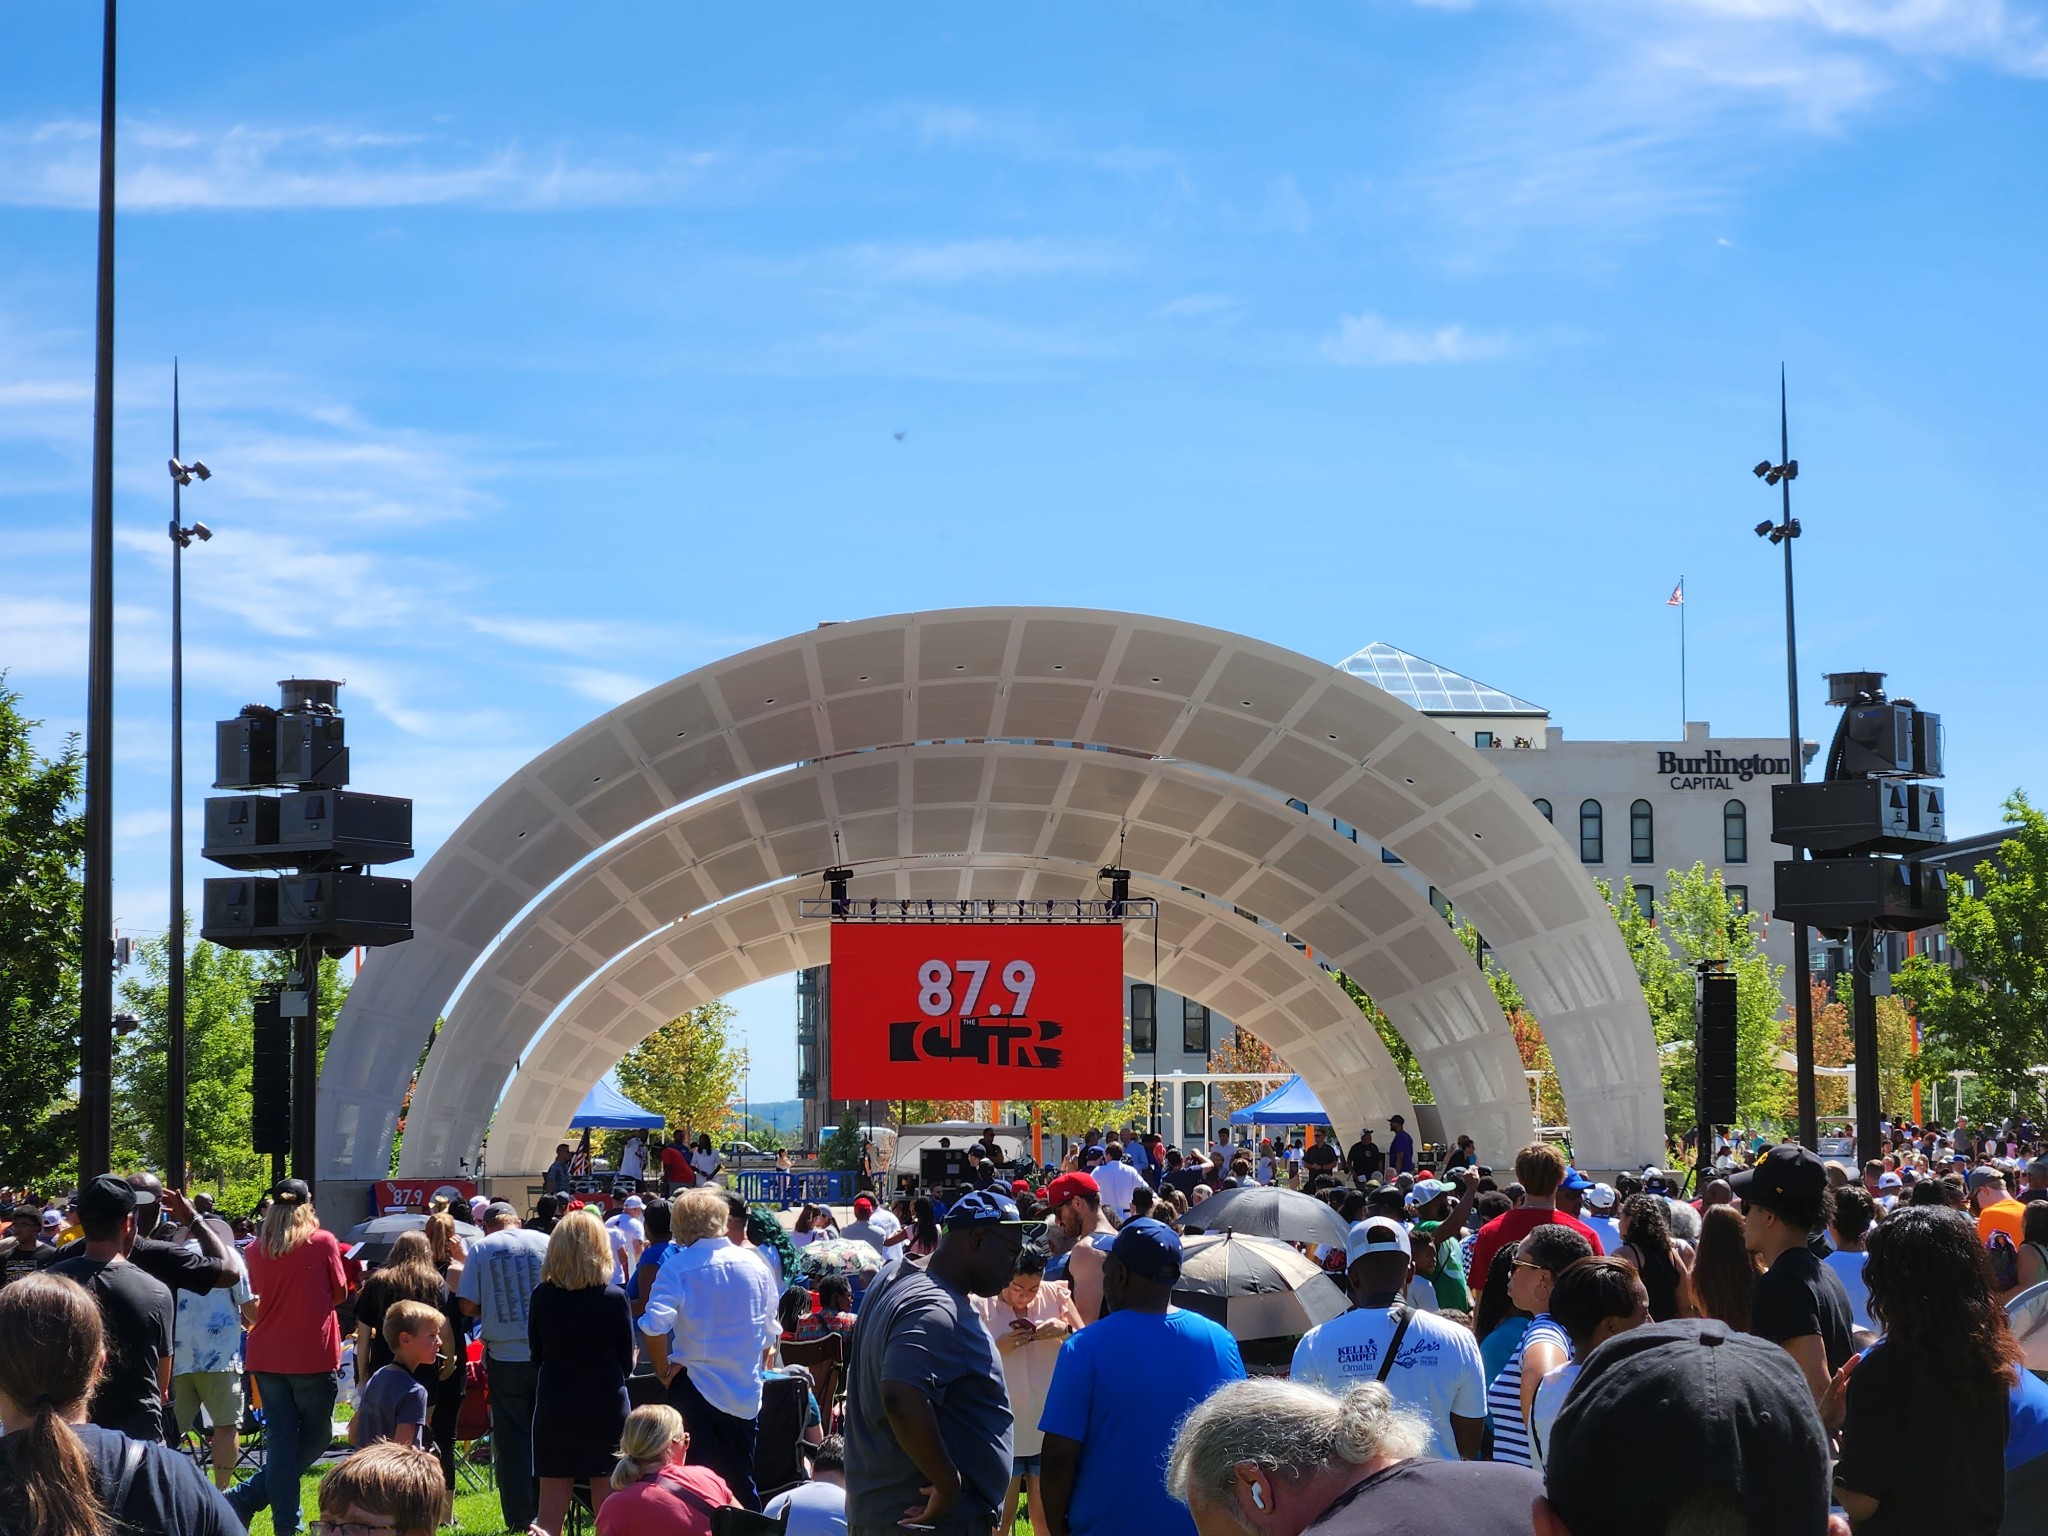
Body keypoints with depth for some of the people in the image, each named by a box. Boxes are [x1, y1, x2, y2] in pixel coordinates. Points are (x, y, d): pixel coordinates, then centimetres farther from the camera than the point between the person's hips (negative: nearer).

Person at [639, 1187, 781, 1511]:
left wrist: (663, 1371, -9)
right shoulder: (756, 1265, 4)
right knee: (742, 1487, 13)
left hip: (695, 1386, -4)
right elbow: (769, 1333, 11)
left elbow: (654, 1325, -23)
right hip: (746, 1393, 4)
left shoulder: (677, 1267, -10)